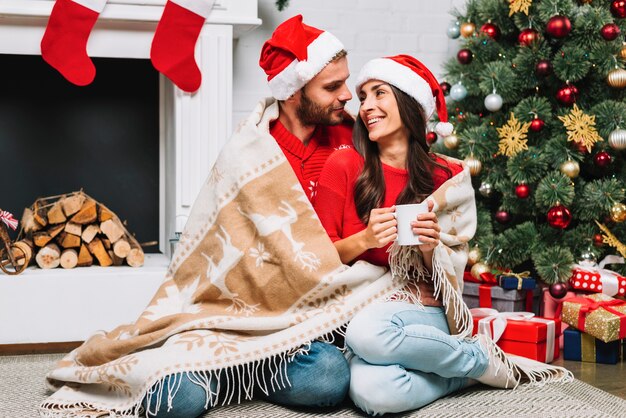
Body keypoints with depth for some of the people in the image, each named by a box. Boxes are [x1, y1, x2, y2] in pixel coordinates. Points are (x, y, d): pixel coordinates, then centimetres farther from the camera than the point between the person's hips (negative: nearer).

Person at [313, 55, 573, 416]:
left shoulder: (445, 176, 3)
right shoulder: (344, 166, -1)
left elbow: (449, 276, 9)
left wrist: (430, 247, -14)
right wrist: (364, 239, -18)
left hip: (421, 310, 0)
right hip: (354, 305, 1)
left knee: (368, 331, -38)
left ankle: (484, 360, -11)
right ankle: (478, 362, -8)